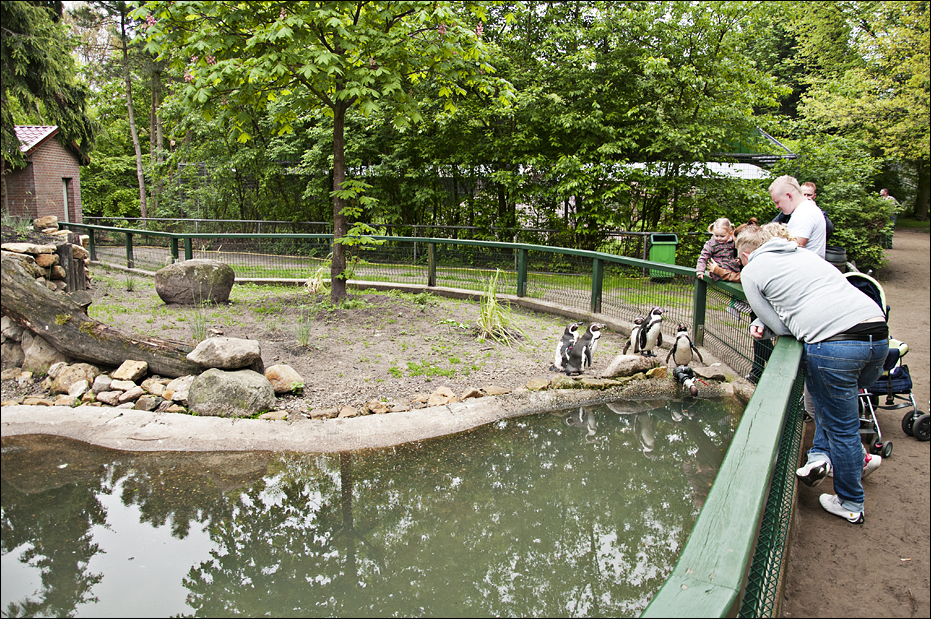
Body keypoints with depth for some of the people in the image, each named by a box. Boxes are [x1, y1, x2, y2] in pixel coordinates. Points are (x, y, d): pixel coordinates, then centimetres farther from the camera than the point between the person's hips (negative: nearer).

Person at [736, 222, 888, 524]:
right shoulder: (805, 254, 29)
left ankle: (850, 505, 26)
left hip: (833, 343, -6)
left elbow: (781, 328, 6)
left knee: (842, 428, 10)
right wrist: (765, 324, 23)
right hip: (878, 333, 7)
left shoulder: (751, 271, 10)